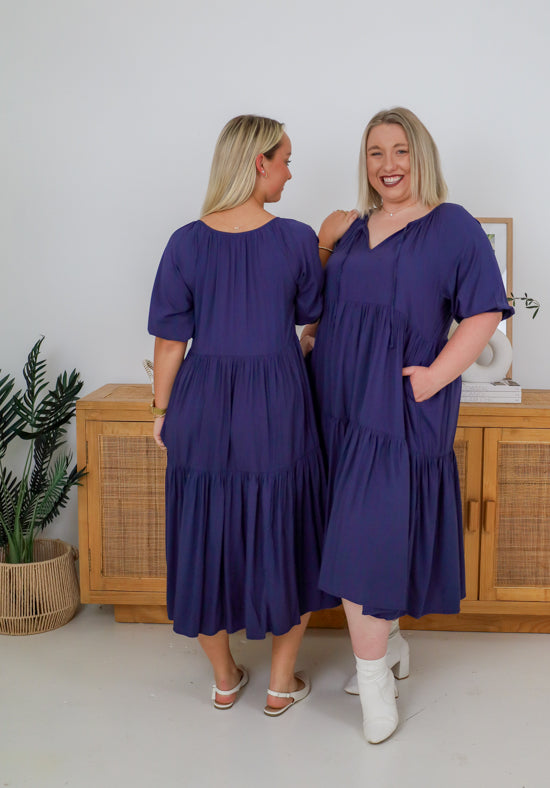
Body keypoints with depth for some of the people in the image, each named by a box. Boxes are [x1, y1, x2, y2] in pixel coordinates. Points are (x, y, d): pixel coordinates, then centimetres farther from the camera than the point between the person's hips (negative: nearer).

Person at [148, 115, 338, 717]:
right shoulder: (297, 239, -8)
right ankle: (281, 684, 26)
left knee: (207, 534, 15)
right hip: (277, 408, -1)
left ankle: (224, 679, 31)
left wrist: (162, 409, 9)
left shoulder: (187, 243, -6)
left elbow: (170, 340, -3)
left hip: (204, 407, 1)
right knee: (283, 534, 14)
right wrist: (329, 251, 22)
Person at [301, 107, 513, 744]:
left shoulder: (453, 227, -2)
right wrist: (311, 341, 9)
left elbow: (484, 314, -8)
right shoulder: (350, 229, 15)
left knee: (366, 536, -9)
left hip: (400, 408, -6)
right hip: (342, 404, 6)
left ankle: (373, 684, 2)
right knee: (369, 531, 11)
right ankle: (387, 647, 29)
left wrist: (434, 376, -16)